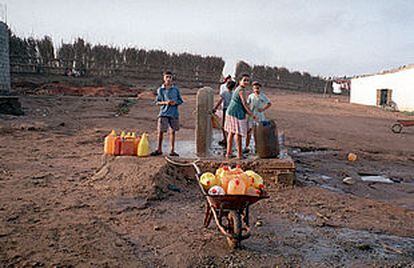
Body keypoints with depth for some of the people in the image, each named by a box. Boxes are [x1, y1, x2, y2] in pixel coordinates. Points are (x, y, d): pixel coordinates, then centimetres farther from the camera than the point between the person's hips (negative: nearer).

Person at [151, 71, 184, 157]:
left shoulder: (176, 89, 6)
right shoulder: (160, 89, 3)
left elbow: (180, 101, 10)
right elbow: (157, 102, 3)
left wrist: (175, 102, -11)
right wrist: (165, 102, -13)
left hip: (174, 113, 1)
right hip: (163, 113, -1)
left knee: (172, 131, 6)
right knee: (160, 131, -1)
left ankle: (172, 150, 14)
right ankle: (159, 150, 13)